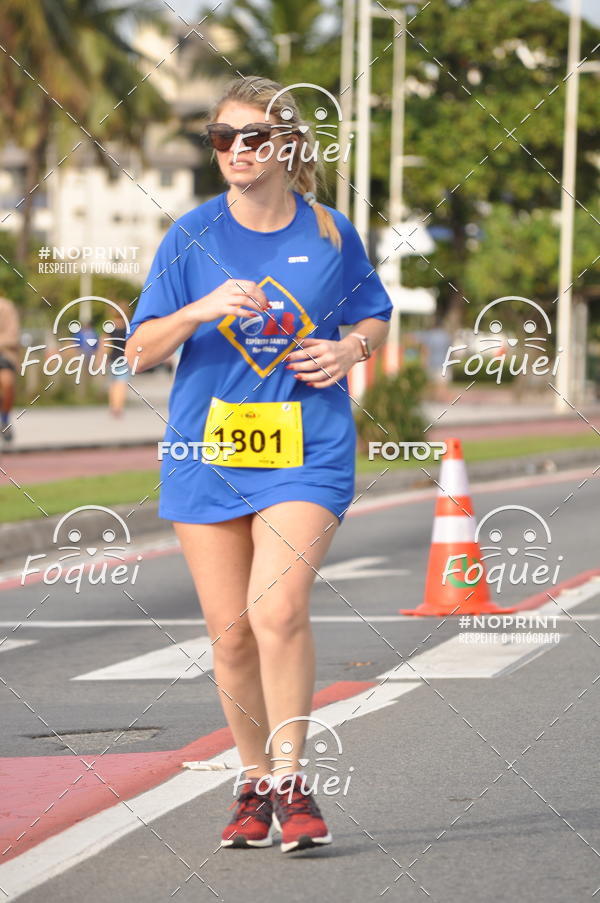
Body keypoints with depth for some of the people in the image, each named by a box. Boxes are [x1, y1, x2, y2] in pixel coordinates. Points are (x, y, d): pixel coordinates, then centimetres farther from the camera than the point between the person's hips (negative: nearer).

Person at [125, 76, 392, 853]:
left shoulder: (331, 234, 3)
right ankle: (255, 787, 21)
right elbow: (140, 349, -1)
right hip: (208, 448, 2)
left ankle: (291, 780, -10)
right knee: (230, 630, 5)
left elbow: (374, 316, 18)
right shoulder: (192, 237, 1)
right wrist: (203, 309, -19)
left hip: (307, 450, -1)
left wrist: (350, 349, -5)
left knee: (278, 607, -20)